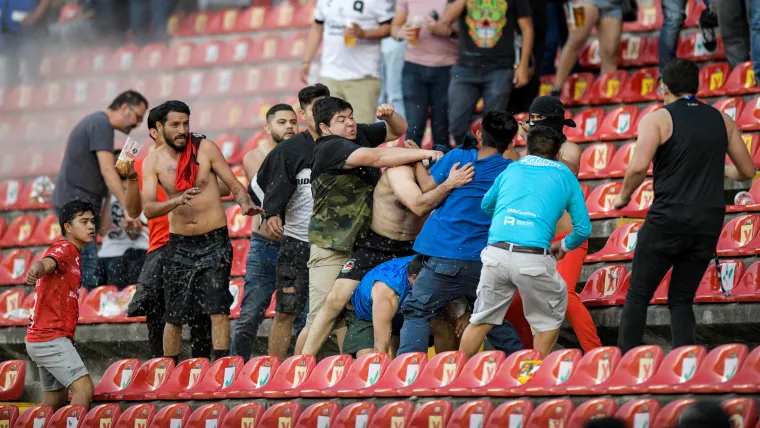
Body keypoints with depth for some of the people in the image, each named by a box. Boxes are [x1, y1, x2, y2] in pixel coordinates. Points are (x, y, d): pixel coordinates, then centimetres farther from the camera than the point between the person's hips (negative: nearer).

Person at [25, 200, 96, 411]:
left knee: (56, 401, 14)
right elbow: (46, 263, -36)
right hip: (50, 339, -10)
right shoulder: (63, 249, -12)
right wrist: (37, 269, -56)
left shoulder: (73, 254, 18)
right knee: (84, 387, -19)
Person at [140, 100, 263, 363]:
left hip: (214, 242, -2)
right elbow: (148, 209, -11)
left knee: (218, 309, -12)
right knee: (174, 316, 6)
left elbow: (235, 186, -1)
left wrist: (245, 204, -23)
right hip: (180, 244, 2)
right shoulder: (153, 161, -1)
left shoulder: (205, 149, -3)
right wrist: (178, 201, -30)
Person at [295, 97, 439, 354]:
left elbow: (399, 130, 22)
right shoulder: (330, 148, -16)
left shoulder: (359, 134, 9)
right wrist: (423, 154, -27)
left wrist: (389, 116, -2)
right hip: (331, 247, -8)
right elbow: (376, 157, -28)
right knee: (320, 318, -7)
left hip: (361, 244, 8)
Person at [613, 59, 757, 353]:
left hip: (668, 219, -4)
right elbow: (747, 171, 16)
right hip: (709, 224, 4)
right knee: (681, 299, 13)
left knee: (638, 295, 6)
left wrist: (623, 197, -1)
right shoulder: (722, 120, 11)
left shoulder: (657, 119, -3)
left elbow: (639, 166, -19)